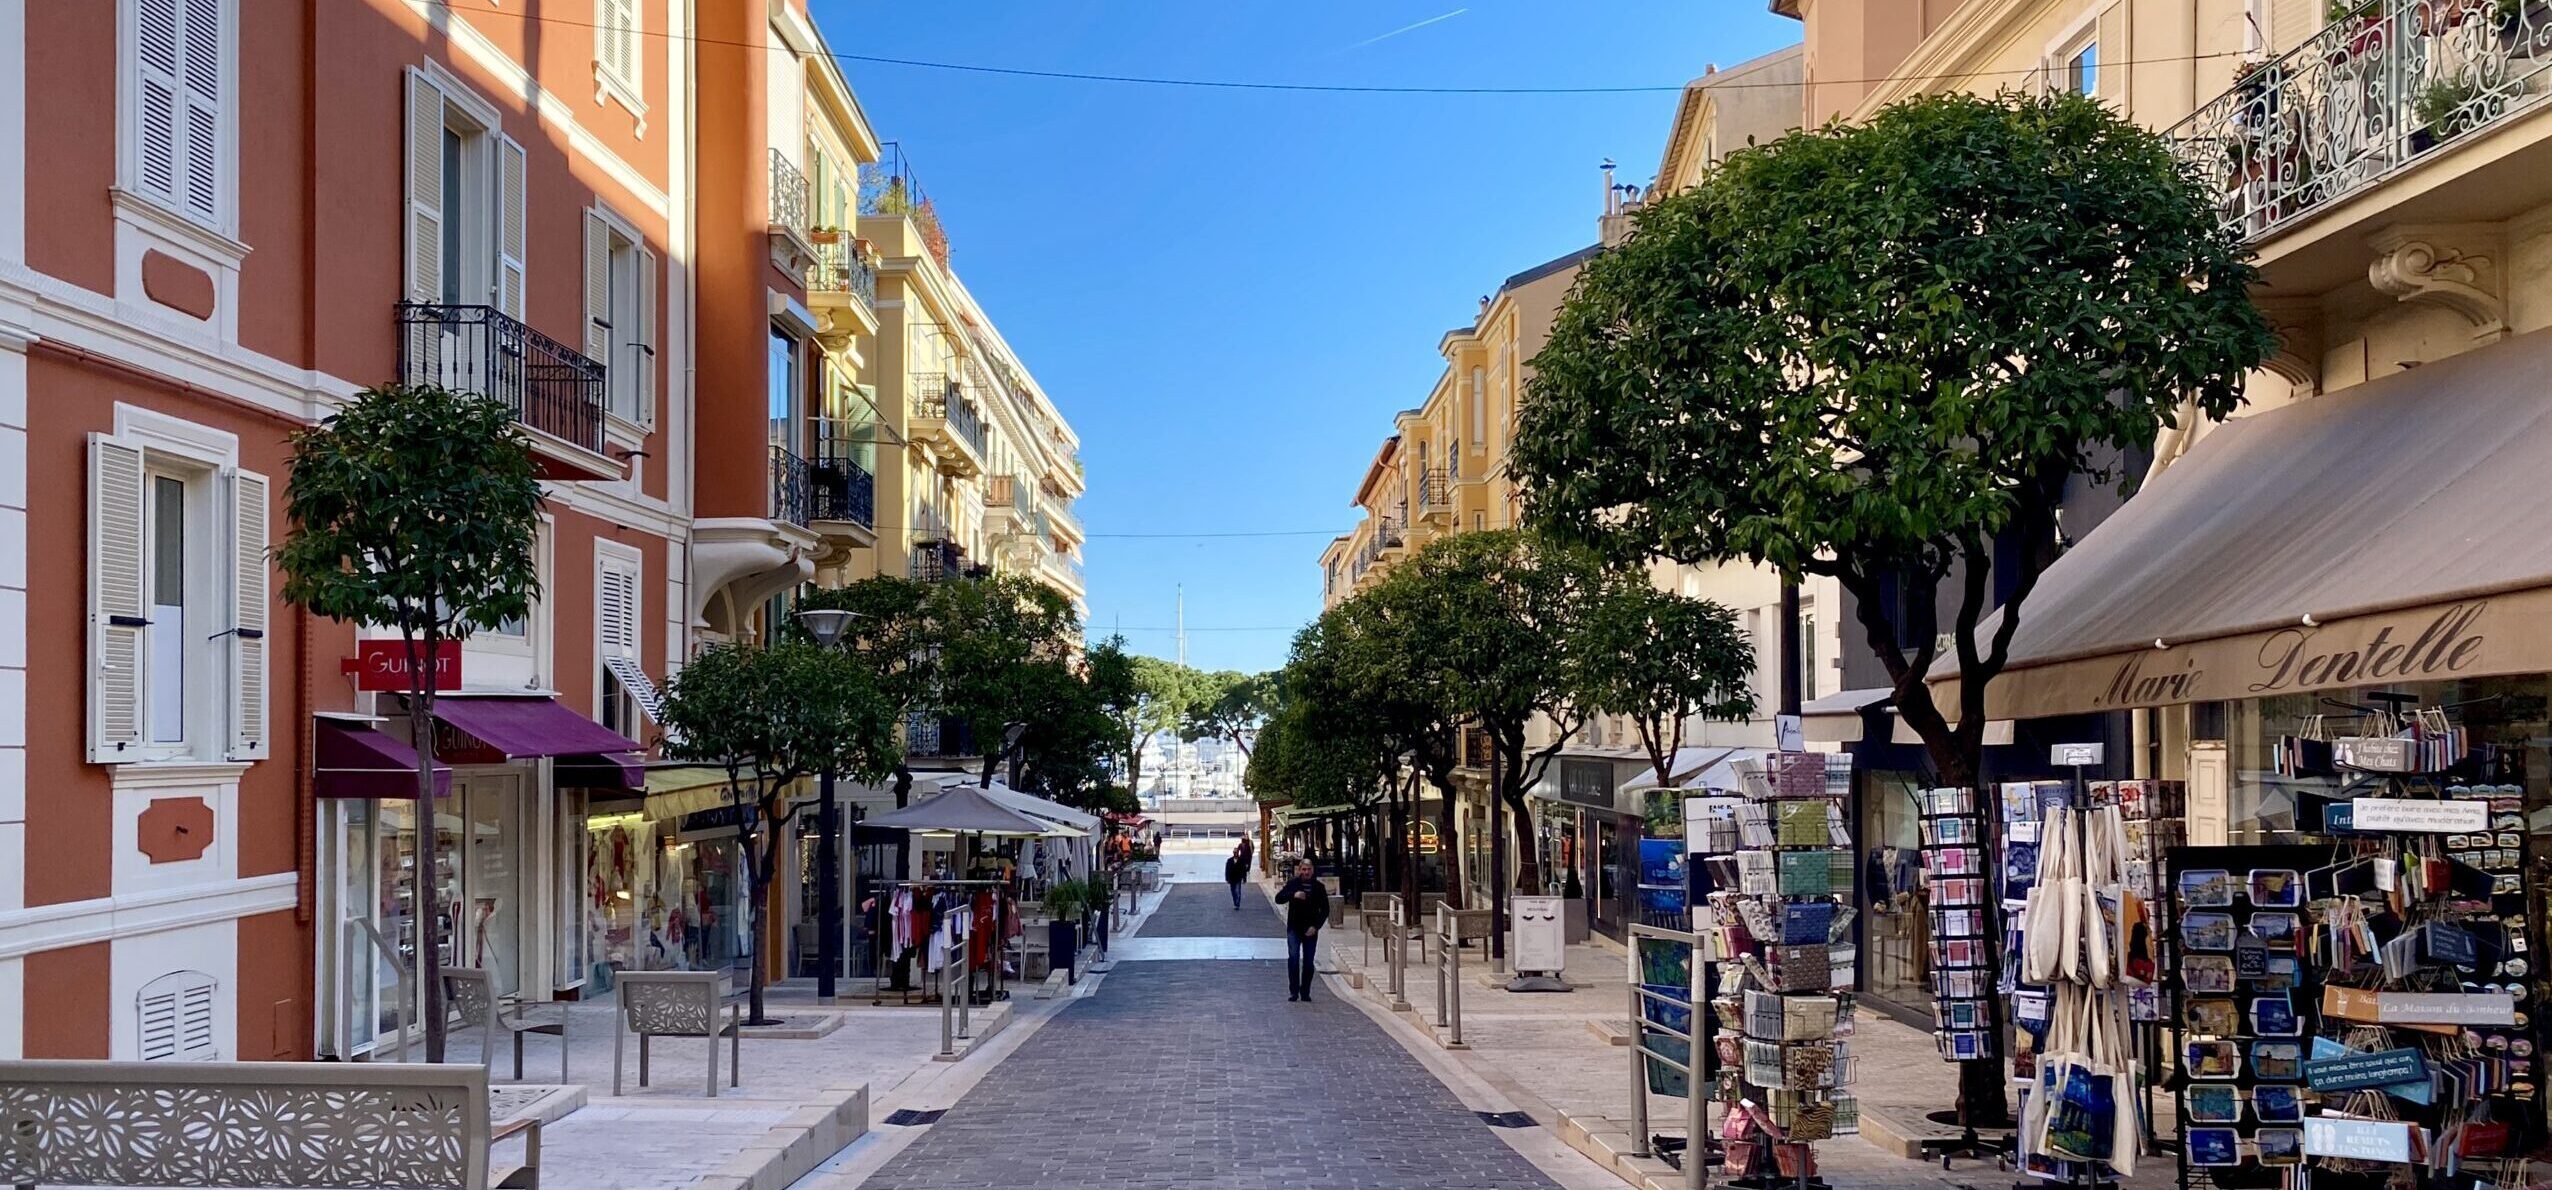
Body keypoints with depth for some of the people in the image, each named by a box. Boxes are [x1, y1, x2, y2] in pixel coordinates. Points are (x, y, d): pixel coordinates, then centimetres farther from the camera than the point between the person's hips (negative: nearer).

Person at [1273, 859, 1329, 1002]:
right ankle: (1294, 991, -7)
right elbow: (1279, 898, -5)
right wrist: (1293, 895, -22)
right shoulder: (1292, 883, 2)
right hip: (1294, 928, -1)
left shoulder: (1318, 887, 2)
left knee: (1308, 962, 4)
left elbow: (1325, 909, 4)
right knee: (1293, 957, -13)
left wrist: (1316, 926, -8)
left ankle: (1305, 993, 13)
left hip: (1310, 931, 1)